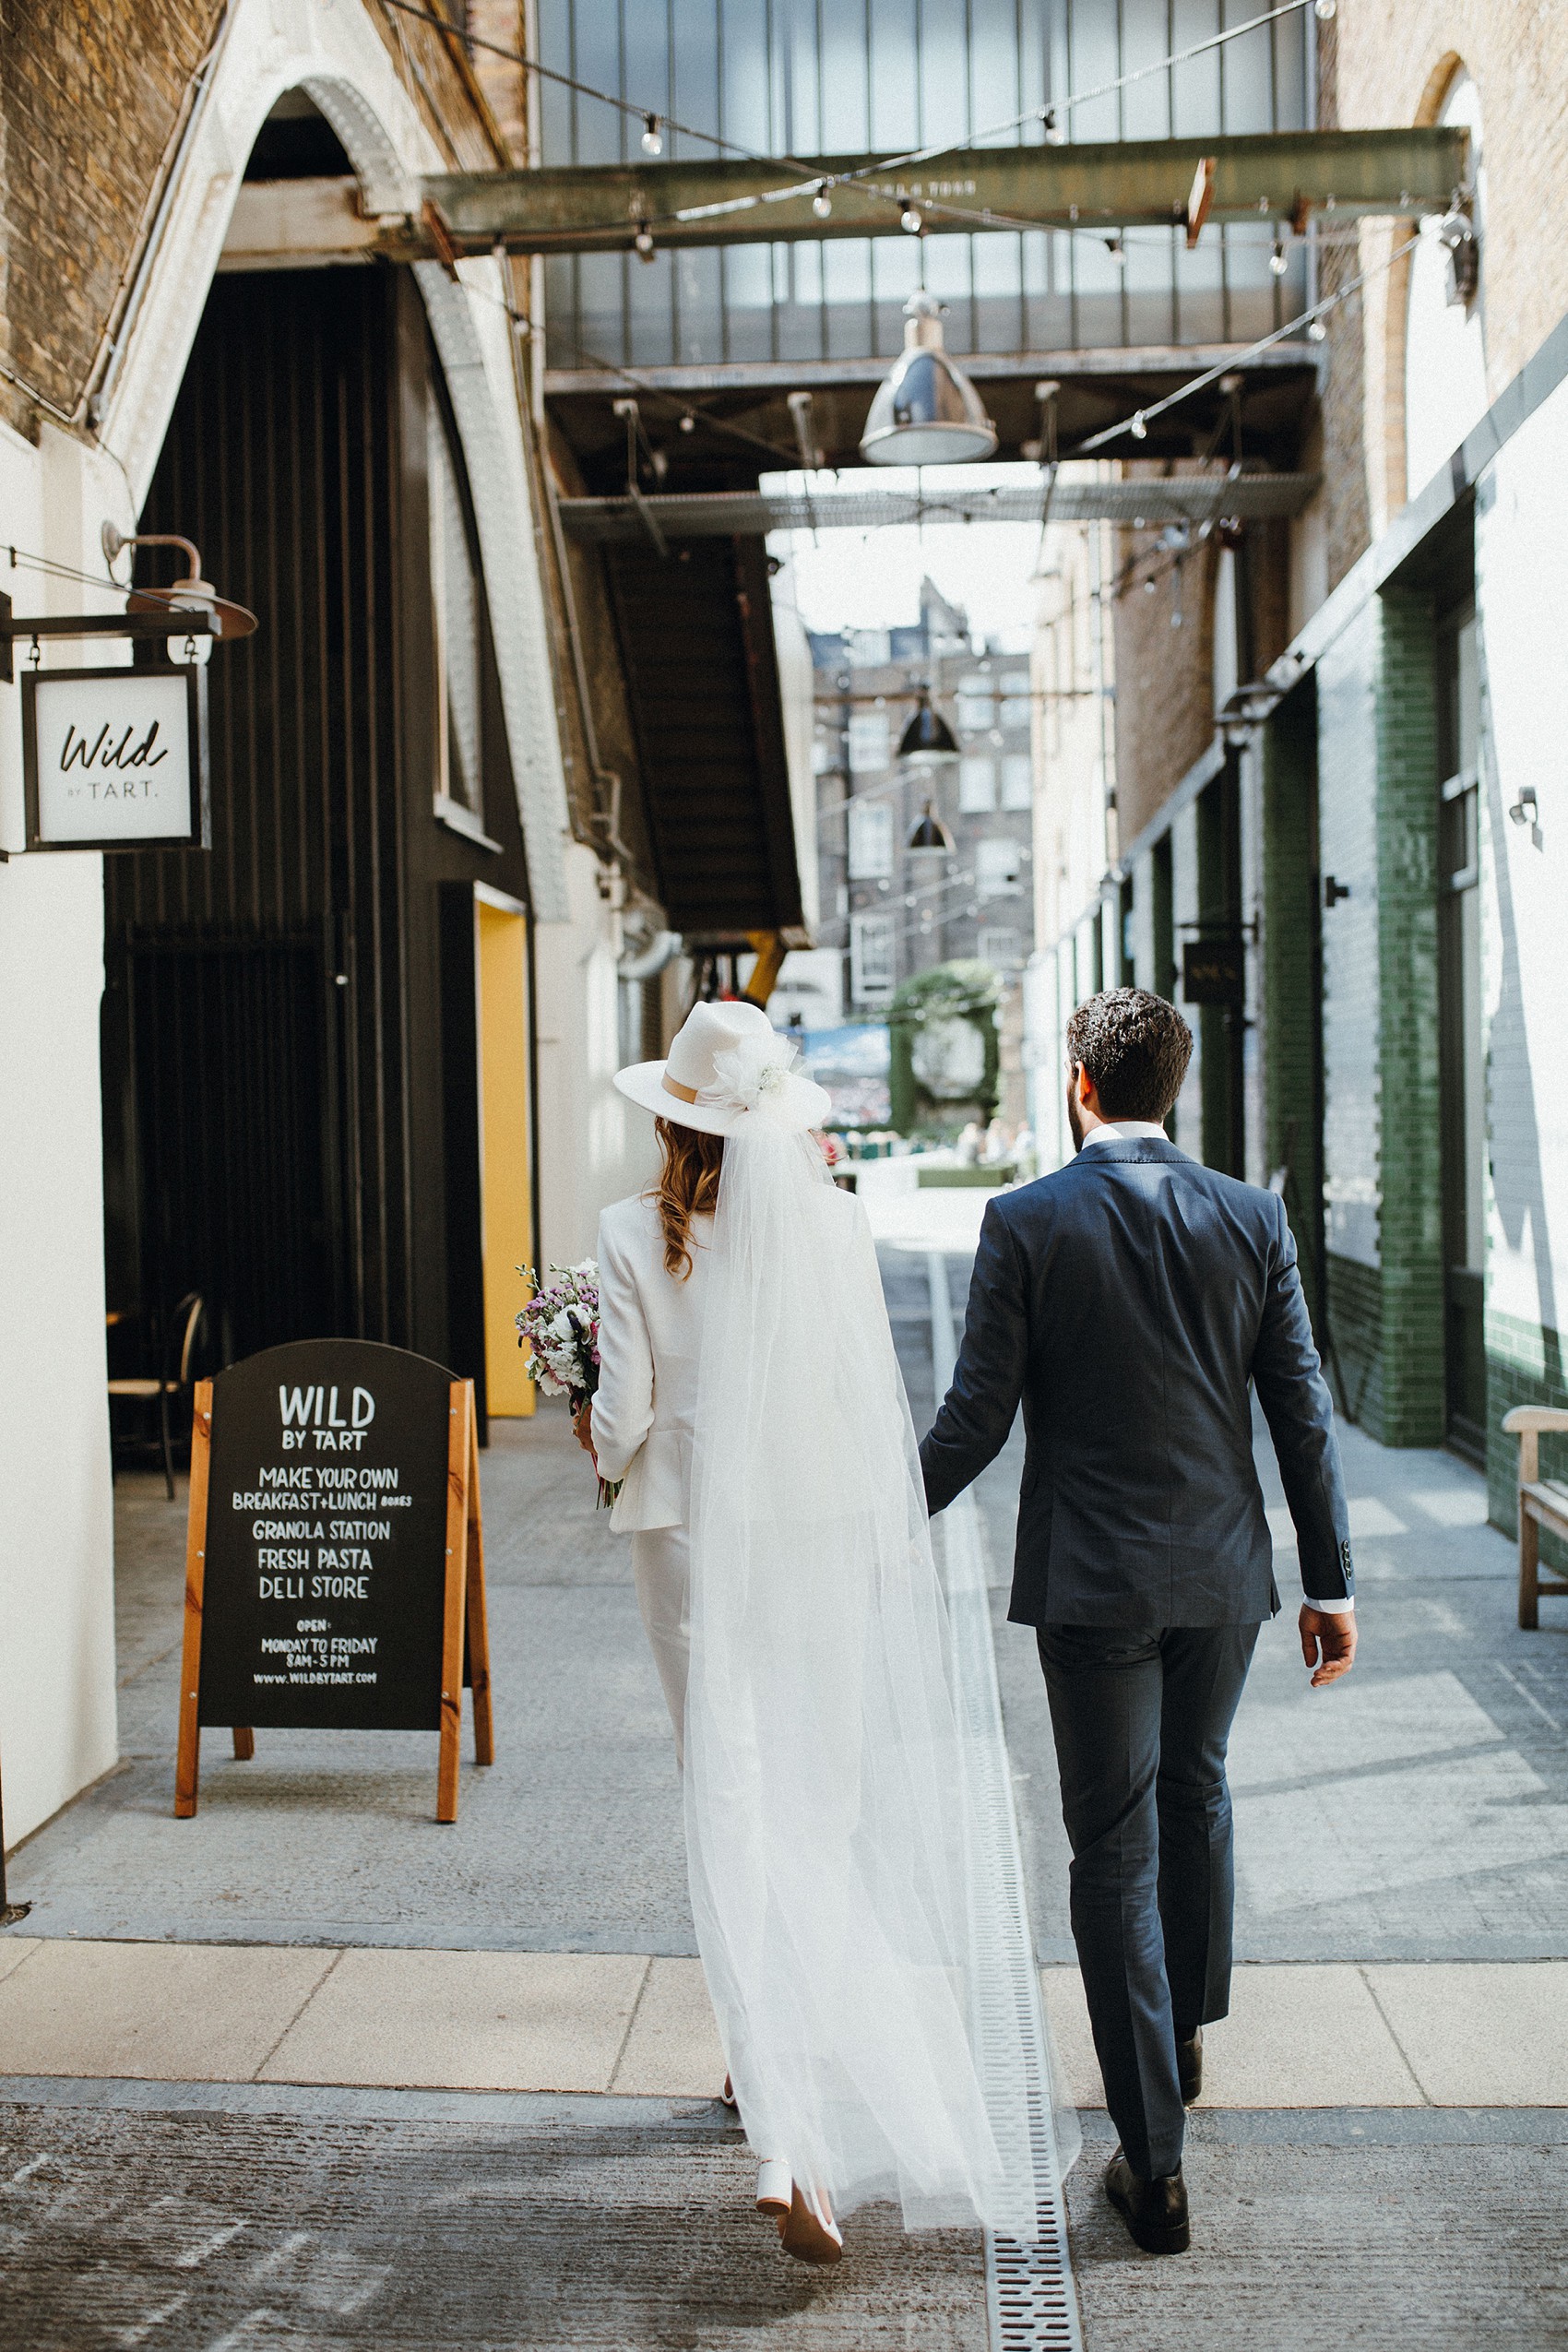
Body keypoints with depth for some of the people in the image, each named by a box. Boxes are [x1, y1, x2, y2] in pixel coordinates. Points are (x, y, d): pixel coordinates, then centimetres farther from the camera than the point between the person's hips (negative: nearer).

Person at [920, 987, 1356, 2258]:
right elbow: (1303, 1412, -1)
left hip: (1092, 1582, -3)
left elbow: (978, 1416, -10)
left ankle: (1156, 2163, 7)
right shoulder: (1253, 1218, -2)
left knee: (1116, 1852, 4)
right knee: (1197, 1792, 26)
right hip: (1224, 1575, 4)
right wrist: (1331, 1581, 6)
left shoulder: (1026, 1223, -11)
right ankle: (1186, 2030, 46)